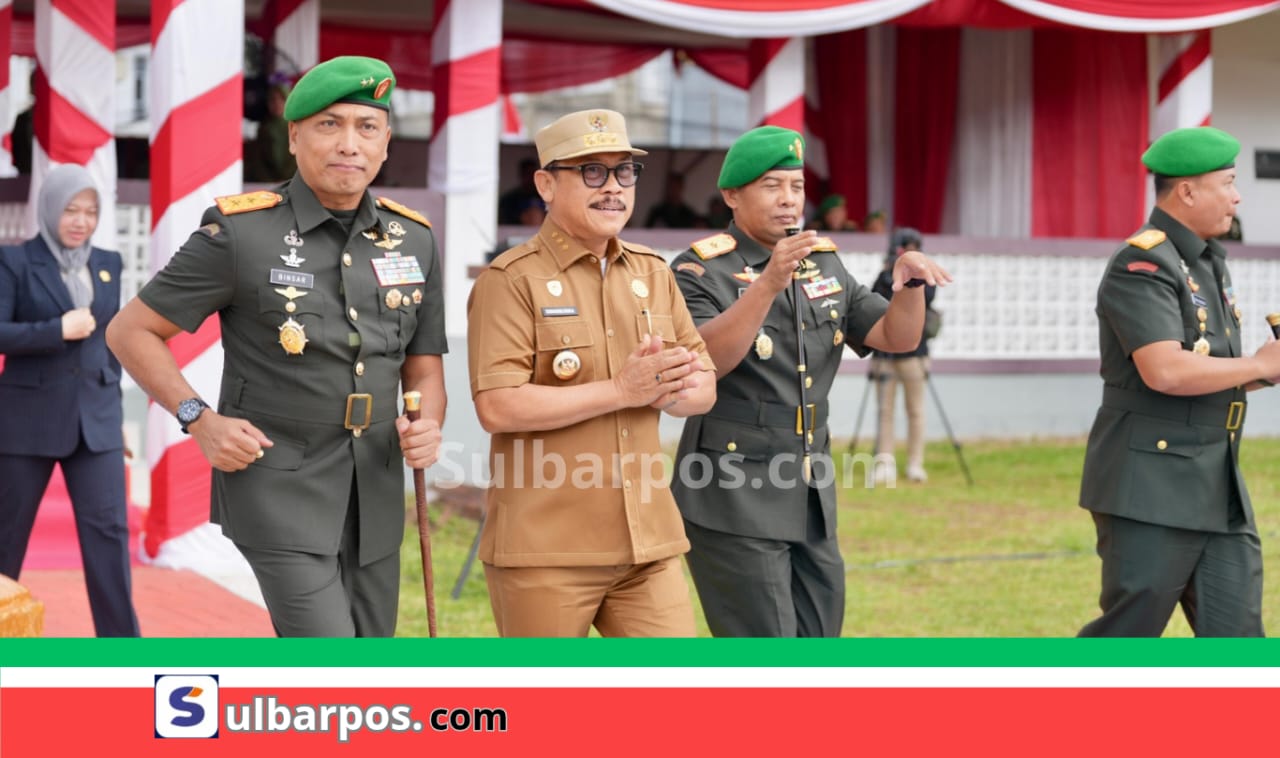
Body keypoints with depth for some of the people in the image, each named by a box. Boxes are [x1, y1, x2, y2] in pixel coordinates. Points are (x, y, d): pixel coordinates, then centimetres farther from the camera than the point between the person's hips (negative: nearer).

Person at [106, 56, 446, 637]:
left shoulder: (414, 240, 4)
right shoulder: (240, 233, -10)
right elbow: (130, 331, -2)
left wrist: (427, 426, -9)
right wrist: (200, 420, -13)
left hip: (374, 494, 6)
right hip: (276, 483, -6)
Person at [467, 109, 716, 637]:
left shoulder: (653, 274, 13)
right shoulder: (512, 279, -7)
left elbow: (703, 388, 13)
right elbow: (497, 407, -18)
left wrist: (664, 388, -11)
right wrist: (620, 390, -19)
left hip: (647, 541, 6)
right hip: (543, 551, -6)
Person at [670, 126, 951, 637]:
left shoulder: (825, 265, 12)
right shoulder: (701, 271, -8)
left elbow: (897, 337, 7)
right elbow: (703, 360, -25)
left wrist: (909, 283, -13)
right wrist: (769, 283, -36)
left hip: (811, 499, 7)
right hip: (733, 500, -7)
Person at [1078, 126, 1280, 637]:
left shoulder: (1209, 262, 15)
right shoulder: (1142, 265, -14)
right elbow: (1165, 371, -26)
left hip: (1218, 487, 9)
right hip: (1151, 489, -9)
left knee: (1235, 639, 6)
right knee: (1128, 634, -3)